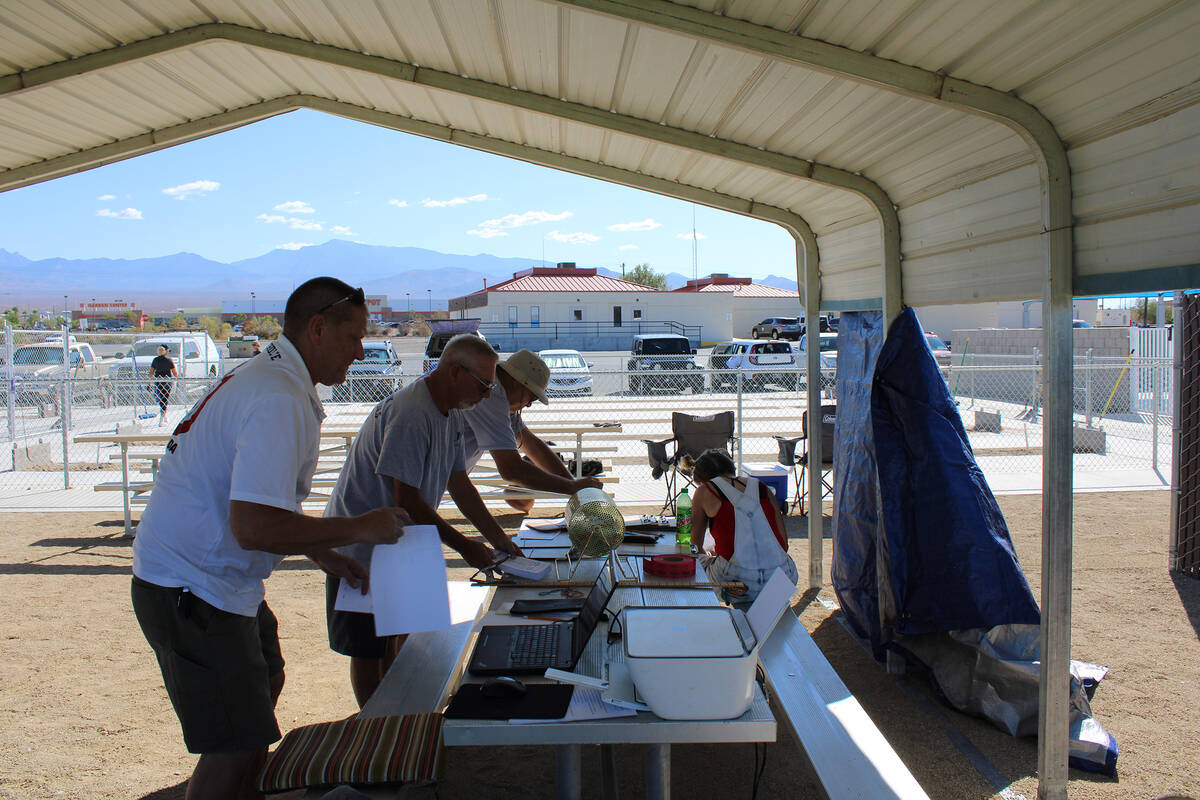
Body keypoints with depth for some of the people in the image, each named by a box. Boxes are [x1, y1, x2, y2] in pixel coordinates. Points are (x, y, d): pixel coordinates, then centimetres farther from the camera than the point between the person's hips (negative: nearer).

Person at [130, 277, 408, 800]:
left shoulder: (260, 379, 10)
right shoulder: (280, 401, -24)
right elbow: (254, 527, -32)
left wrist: (323, 554, 15)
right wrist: (357, 529, -21)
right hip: (191, 593, -11)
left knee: (264, 681, 28)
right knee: (236, 747, -6)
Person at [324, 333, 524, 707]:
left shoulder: (452, 413, 3)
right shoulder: (410, 413, -27)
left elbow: (459, 484, 10)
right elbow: (407, 502, -27)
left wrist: (499, 539, 5)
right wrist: (464, 546, -19)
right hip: (360, 546, -9)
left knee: (397, 638, 16)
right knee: (368, 651, 3)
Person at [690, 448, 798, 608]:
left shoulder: (705, 491, 8)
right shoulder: (763, 488, 16)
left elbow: (696, 545, 18)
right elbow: (784, 543, 13)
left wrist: (706, 552, 40)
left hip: (738, 580, -4)